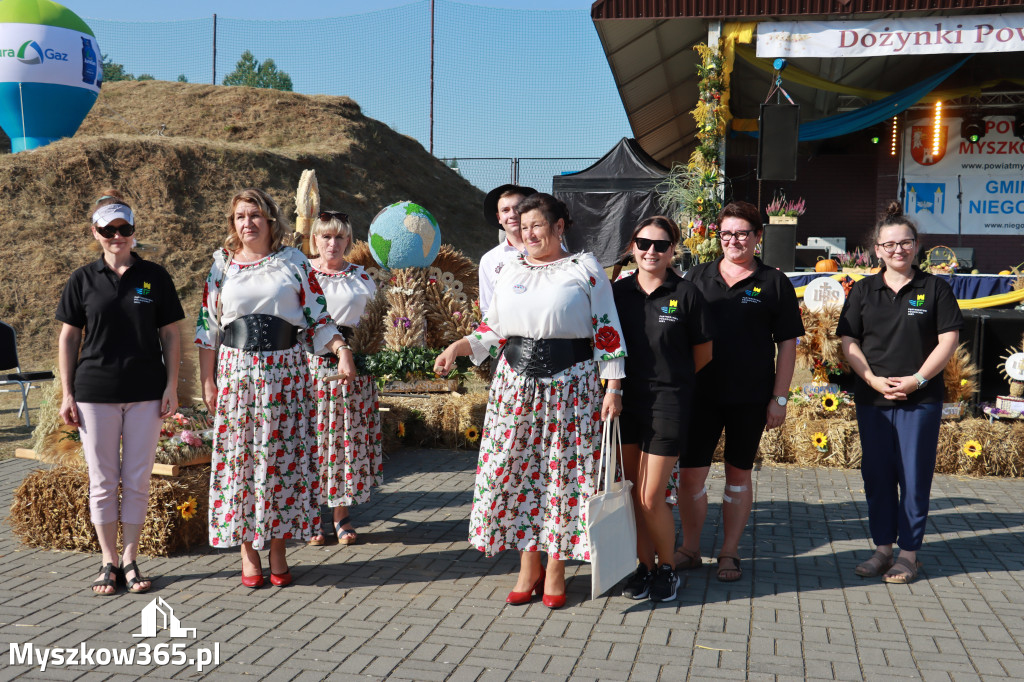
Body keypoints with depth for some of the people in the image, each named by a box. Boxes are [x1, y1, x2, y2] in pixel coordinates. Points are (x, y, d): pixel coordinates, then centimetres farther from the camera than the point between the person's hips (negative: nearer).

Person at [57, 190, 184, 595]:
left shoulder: (154, 277, 4)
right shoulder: (83, 280, 4)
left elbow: (170, 336, 5)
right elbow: (68, 339, 7)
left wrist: (172, 387, -2)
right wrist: (67, 395, 1)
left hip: (145, 393, 0)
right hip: (95, 393, 0)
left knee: (138, 480, 4)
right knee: (102, 480, 6)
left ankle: (130, 559, 17)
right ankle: (108, 562, 18)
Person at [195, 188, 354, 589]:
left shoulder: (294, 262, 5)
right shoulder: (223, 265, 8)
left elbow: (318, 318, 4)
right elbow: (208, 326, 8)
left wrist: (342, 349, -12)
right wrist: (207, 382, 4)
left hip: (285, 372, -1)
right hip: (236, 371, 1)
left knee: (282, 457, 1)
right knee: (239, 457, 2)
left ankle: (278, 549, 13)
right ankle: (247, 552, 13)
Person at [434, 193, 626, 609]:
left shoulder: (585, 268, 0)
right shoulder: (511, 271, 13)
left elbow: (606, 332, -2)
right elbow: (495, 330, 14)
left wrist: (612, 389, -7)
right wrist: (458, 347, -3)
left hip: (570, 383, -4)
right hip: (515, 382, 4)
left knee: (563, 472, 1)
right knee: (514, 470, 3)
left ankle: (555, 569, 15)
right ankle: (528, 566, 17)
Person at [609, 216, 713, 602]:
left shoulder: (685, 294, -4)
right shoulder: (619, 291, 5)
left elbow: (703, 355, 5)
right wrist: (612, 389, 8)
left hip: (668, 403, -3)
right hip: (626, 401, 4)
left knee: (651, 498, -4)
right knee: (633, 494, 9)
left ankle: (668, 567, 19)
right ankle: (644, 566, 26)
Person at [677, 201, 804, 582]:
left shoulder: (774, 284, 4)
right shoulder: (697, 278, 9)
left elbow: (787, 344, 3)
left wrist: (779, 397, -3)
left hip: (750, 398, -1)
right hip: (700, 393, 1)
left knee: (739, 475, 9)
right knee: (691, 473, 1)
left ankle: (729, 554, 21)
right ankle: (689, 549, 18)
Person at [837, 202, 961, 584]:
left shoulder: (934, 288, 2)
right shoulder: (863, 291, 8)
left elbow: (948, 340, -3)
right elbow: (849, 343, 4)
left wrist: (917, 379, -12)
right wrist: (873, 379, -10)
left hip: (921, 400, -2)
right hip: (872, 400, 3)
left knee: (914, 476, 1)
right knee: (877, 476, 8)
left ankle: (909, 553, 12)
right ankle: (882, 548, 19)